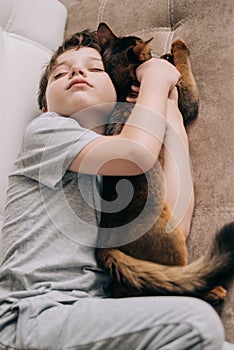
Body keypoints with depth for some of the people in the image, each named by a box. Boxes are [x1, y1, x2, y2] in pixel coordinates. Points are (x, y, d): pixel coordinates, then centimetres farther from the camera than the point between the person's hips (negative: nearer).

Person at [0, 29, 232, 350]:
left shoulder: (121, 174, 23)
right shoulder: (44, 130, 6)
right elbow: (138, 151, -12)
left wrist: (171, 112, 12)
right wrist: (157, 76, 6)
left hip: (89, 316, 5)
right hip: (36, 314, -4)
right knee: (196, 321, -25)